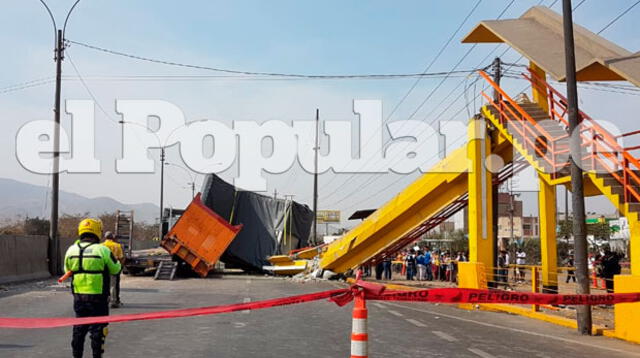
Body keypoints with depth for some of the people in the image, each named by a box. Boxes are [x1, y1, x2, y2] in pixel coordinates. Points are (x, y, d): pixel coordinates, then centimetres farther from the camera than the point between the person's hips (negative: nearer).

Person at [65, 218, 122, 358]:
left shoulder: (71, 250, -1)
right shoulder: (102, 250, -14)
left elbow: (67, 270, 12)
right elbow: (116, 269, -3)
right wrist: (113, 257, 15)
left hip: (78, 296, 4)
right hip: (98, 297, -4)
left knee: (79, 327, 18)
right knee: (97, 328, 6)